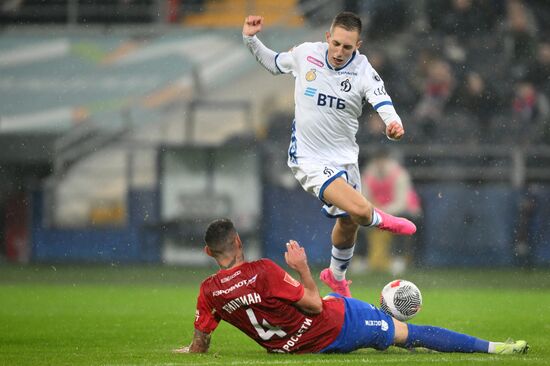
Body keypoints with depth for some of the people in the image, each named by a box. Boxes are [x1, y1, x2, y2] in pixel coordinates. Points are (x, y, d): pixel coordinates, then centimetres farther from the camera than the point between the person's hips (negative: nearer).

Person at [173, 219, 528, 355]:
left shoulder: (209, 293, -9)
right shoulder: (262, 272, -23)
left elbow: (199, 346, 1)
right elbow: (315, 304, -19)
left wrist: (190, 350, 22)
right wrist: (303, 268, -7)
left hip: (306, 347, 6)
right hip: (336, 325, -6)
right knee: (409, 333, 6)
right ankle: (491, 347, 9)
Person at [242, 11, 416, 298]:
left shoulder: (364, 72, -13)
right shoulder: (305, 54, -9)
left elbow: (384, 105, -28)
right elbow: (274, 63, 12)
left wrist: (393, 124, -50)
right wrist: (251, 39, -2)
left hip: (345, 158, 3)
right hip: (309, 159, -3)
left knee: (348, 223, 20)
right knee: (360, 210, -25)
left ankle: (336, 276, 50)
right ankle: (380, 220, 12)